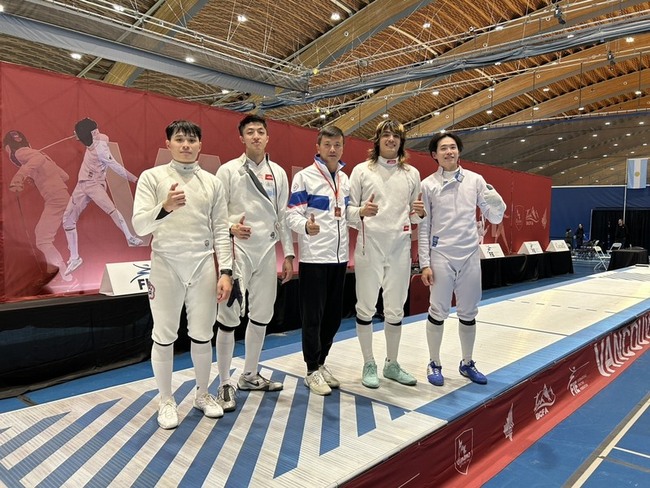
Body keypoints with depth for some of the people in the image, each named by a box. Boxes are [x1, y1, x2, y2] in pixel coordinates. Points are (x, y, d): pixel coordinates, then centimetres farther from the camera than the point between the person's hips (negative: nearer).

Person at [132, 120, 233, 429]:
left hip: (203, 268, 3)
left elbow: (221, 231, 5)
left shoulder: (212, 182, 6)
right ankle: (166, 401, 28)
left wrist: (225, 272, -3)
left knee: (202, 336, 13)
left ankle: (202, 394, 33)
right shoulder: (152, 177, -2)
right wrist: (165, 208, -31)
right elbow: (139, 226, -11)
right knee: (164, 337, 9)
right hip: (166, 268, -2)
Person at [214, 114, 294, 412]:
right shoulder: (228, 170, -1)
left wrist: (288, 254, 7)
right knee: (229, 317, -4)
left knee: (261, 316, 12)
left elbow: (283, 215, 10)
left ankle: (250, 376, 29)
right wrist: (230, 227, -24)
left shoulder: (278, 173, 10)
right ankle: (225, 384, 12)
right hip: (237, 251, -4)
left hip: (267, 251, 5)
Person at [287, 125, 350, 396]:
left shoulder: (344, 178, 13)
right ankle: (313, 371, 16)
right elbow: (292, 215, -13)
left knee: (334, 314, 13)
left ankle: (321, 362, 30)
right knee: (313, 315, 1)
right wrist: (306, 226, -32)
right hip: (313, 257, -6)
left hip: (339, 256, 7)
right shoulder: (304, 177, -7)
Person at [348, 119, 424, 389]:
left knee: (395, 309, 11)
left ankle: (391, 364, 28)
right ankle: (369, 365, 21)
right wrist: (361, 212, -21)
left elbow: (414, 216, 13)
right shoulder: (361, 170, 0)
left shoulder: (412, 173, 10)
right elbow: (348, 210, -1)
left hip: (400, 247, 3)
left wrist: (420, 213, -9)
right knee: (366, 307, 4)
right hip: (369, 246, -3)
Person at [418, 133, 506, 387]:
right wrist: (425, 264, -6)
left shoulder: (475, 180, 3)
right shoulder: (428, 184, -2)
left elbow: (496, 217, 5)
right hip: (441, 256, -2)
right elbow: (423, 227, -1)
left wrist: (492, 195, -16)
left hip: (470, 256, 3)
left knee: (468, 313, 13)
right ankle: (434, 364, 21)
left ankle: (467, 363, 29)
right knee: (438, 312, 5)